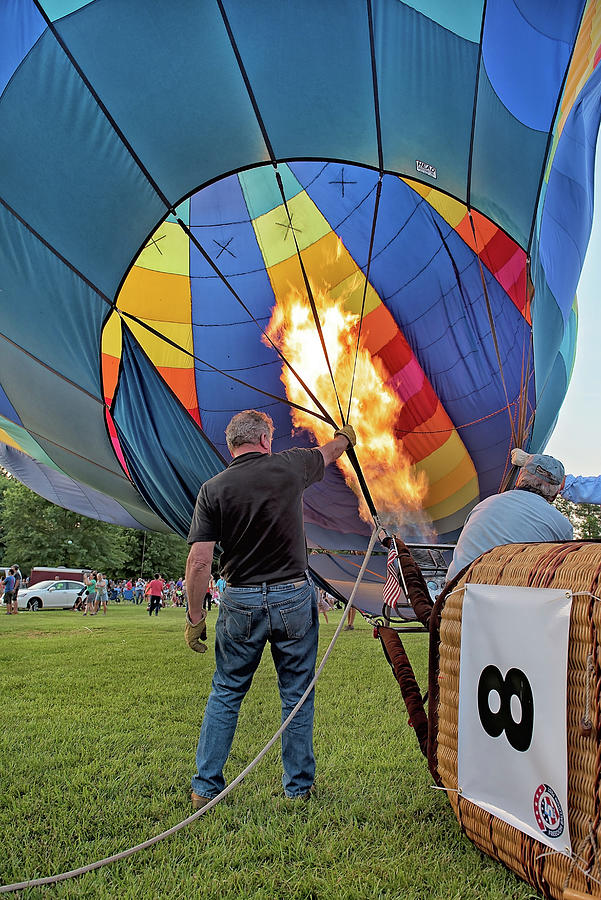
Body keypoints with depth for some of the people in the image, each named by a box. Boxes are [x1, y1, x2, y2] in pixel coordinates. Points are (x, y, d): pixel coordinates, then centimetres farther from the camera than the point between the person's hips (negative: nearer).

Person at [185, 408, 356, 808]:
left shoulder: (213, 489, -5)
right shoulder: (289, 466, -3)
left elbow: (199, 561, -10)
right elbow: (328, 453, 19)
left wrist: (196, 616, -1)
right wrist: (346, 437, 42)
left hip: (241, 602, 0)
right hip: (294, 596, 0)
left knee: (226, 693, 14)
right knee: (298, 696, 12)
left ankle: (206, 788, 20)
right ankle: (299, 788, 23)